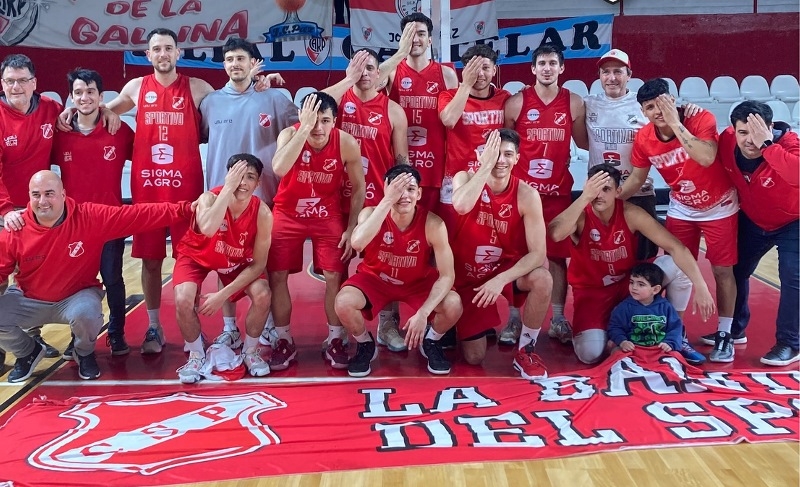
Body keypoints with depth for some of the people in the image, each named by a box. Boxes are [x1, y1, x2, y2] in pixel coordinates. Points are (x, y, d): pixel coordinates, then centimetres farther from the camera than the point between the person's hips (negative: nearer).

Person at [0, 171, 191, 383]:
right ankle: (28, 352, 16)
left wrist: (183, 210, -28)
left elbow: (138, 214, -22)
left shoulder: (91, 217, -20)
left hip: (78, 296, -2)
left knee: (86, 313, -36)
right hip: (29, 300, 3)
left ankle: (85, 354, 3)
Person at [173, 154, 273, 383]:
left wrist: (223, 294, -29)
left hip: (238, 260, 2)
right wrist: (228, 188, -50)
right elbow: (208, 229, -58)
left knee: (262, 296, -22)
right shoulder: (209, 198, -33)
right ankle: (196, 355, 3)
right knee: (183, 300, -27)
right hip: (196, 255, -1)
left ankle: (250, 352, 6)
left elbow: (258, 263, -21)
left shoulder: (262, 213, -27)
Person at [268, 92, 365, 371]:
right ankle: (284, 342, 16)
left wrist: (352, 228, -7)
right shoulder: (290, 134, -20)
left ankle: (334, 340, 16)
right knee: (277, 276, 0)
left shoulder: (347, 144, -18)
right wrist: (304, 128, -42)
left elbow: (358, 187, -4)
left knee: (334, 277, -3)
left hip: (328, 216, 0)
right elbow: (279, 169, -41)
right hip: (287, 214, 0)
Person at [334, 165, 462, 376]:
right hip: (375, 278, 0)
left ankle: (431, 342, 9)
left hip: (419, 281, 0)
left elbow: (447, 275, -23)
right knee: (344, 303, -30)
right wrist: (388, 201, -46)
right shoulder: (371, 213, -24)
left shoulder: (433, 224, -25)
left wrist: (423, 313, -36)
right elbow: (357, 243, -47)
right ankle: (365, 345, 5)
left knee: (453, 306, -27)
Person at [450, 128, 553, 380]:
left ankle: (525, 351, -10)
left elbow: (538, 253, -21)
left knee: (543, 280, -34)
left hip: (506, 269, 0)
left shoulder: (526, 194, -16)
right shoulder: (465, 178, -15)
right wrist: (486, 166, -33)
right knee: (474, 358, -1)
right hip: (467, 275, 0)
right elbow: (461, 206, -40)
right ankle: (460, 325, 36)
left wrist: (501, 279, -34)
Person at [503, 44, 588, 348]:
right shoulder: (517, 102, -1)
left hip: (558, 190, 1)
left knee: (558, 255, 6)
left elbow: (583, 143, 15)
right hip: (520, 188, -1)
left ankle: (558, 319, 16)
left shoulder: (573, 103, 5)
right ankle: (514, 319, 13)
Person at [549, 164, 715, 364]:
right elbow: (555, 234, -45)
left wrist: (701, 286, -27)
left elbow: (675, 247, -18)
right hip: (592, 291, -3)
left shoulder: (631, 214, -16)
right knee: (590, 353, -28)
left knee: (678, 266, -21)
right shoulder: (580, 215, -21)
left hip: (629, 283, 3)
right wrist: (585, 197, -47)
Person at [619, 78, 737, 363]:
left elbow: (706, 158, -40)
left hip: (719, 207, -3)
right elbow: (636, 178, -1)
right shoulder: (643, 139, -13)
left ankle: (724, 335, 16)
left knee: (722, 271, 2)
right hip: (681, 210, 4)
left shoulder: (701, 120, -24)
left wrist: (676, 123, -37)